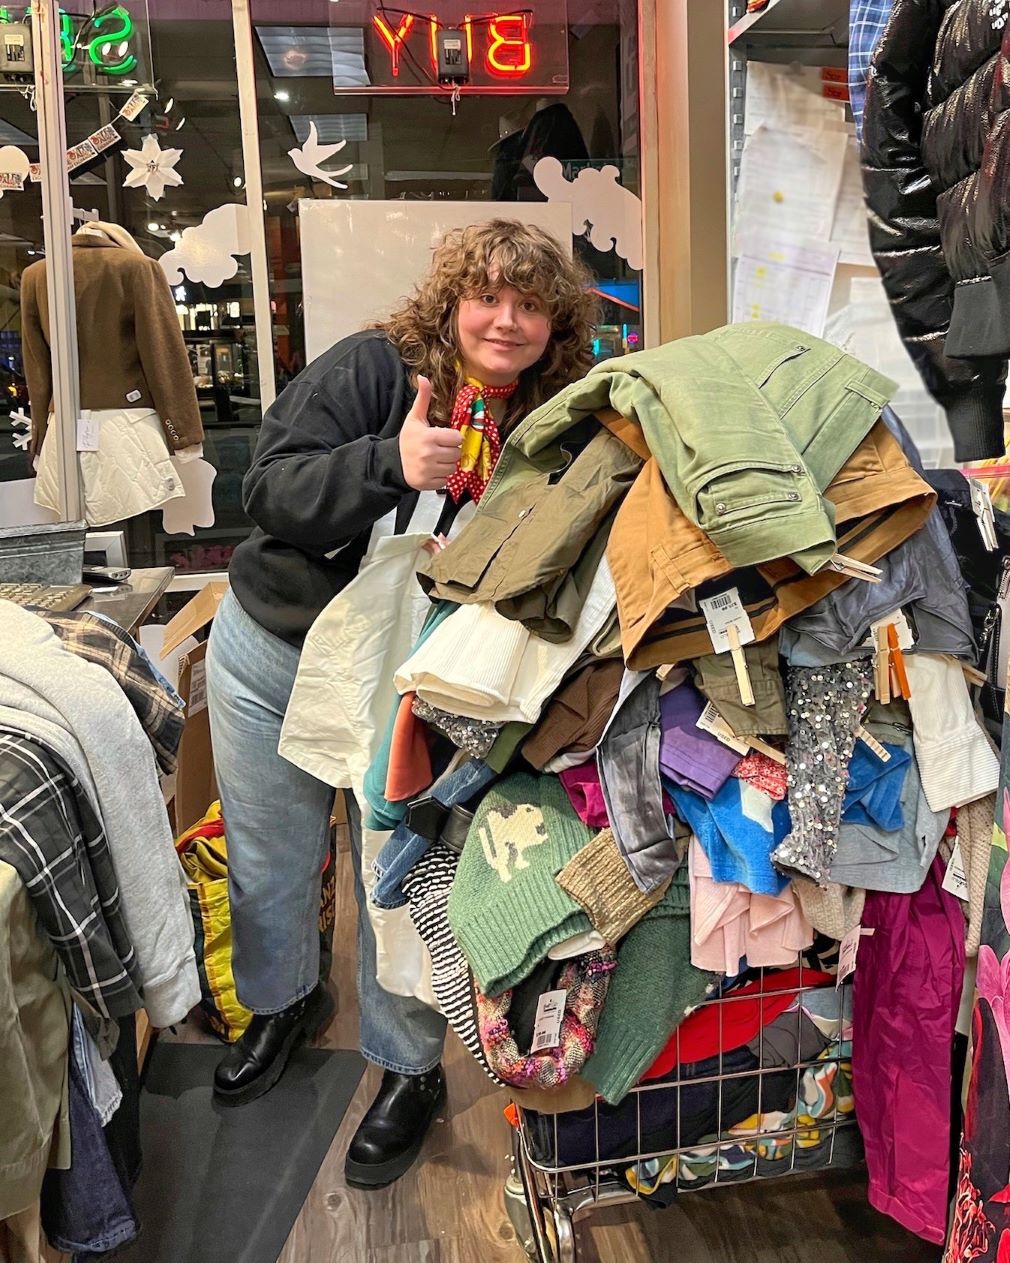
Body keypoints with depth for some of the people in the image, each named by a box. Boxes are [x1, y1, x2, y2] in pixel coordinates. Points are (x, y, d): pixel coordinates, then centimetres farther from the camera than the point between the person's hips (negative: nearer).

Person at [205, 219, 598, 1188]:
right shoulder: (372, 366, -13)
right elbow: (270, 490, -23)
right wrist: (390, 463, -38)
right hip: (274, 649, 1)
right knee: (267, 862, 17)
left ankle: (409, 1068, 33)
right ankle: (283, 1001, 48)